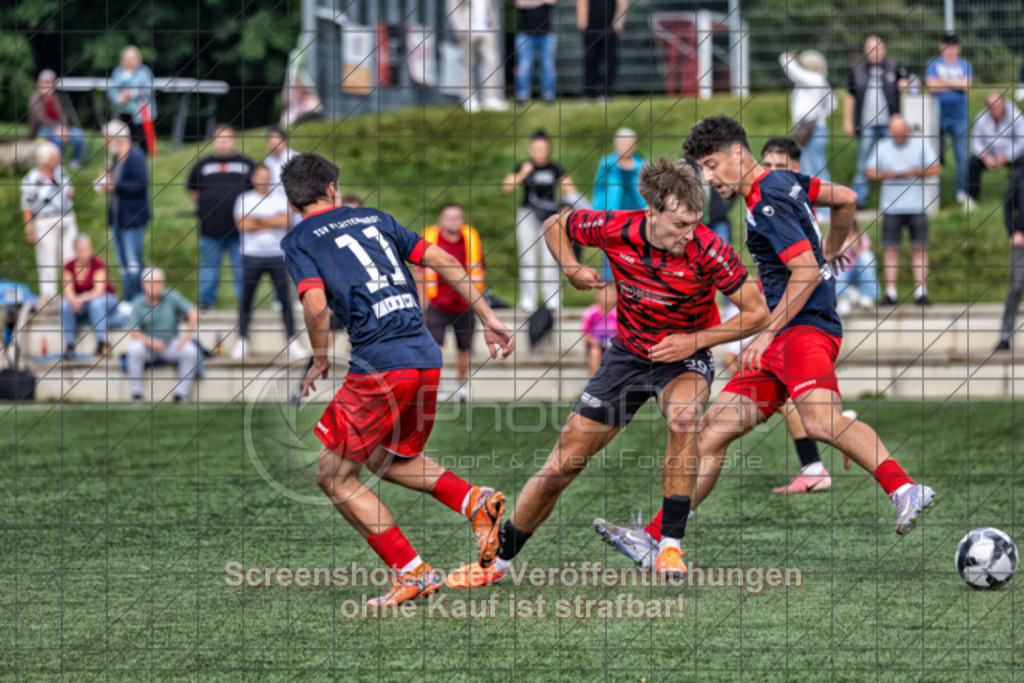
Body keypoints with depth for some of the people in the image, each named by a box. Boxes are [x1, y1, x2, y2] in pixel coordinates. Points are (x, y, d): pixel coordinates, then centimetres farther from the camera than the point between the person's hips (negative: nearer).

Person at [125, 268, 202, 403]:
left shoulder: (172, 297, 0)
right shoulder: (139, 305, -2)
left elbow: (193, 314, -5)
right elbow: (134, 332, -11)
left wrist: (187, 336, -16)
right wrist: (149, 341, -29)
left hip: (171, 345, 1)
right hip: (148, 349, -1)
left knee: (190, 350, -26)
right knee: (135, 348, -32)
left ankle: (181, 394, -17)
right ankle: (136, 394, -22)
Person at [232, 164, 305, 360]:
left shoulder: (280, 199, 8)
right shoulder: (244, 200, 6)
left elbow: (284, 221, -8)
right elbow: (242, 225, -8)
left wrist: (258, 221, -8)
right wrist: (272, 223, -7)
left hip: (277, 255, 0)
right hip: (252, 255, 0)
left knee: (285, 299, -1)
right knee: (246, 300, 1)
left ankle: (292, 341, 4)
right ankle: (242, 341, 9)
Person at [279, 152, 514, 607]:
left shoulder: (299, 241, 4)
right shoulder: (373, 218, 20)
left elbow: (316, 305, -12)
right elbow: (443, 261, 15)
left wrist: (320, 360, 5)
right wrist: (488, 320, 17)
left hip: (379, 367, -7)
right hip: (428, 359, 7)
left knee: (334, 476, 7)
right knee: (390, 459, 28)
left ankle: (412, 572, -1)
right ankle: (475, 501, 6)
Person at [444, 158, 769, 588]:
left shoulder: (707, 250, -26)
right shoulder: (614, 230, -19)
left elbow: (757, 313, -16)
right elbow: (555, 226, 2)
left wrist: (695, 340, -24)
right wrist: (572, 270, -16)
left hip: (684, 358, -3)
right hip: (628, 353, 3)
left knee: (683, 416, -39)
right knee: (564, 462, 2)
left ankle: (670, 546, -28)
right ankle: (498, 562, 20)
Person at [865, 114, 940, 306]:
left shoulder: (920, 144, 4)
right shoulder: (882, 148, 8)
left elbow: (936, 169, 1)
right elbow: (870, 173, 9)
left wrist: (914, 172, -13)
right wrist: (885, 175, -10)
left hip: (917, 207, -1)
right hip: (891, 207, 1)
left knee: (920, 248, -2)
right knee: (891, 249, -1)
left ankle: (921, 292, 0)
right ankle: (891, 293, 2)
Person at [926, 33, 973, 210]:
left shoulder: (964, 65, 10)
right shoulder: (933, 64, 5)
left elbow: (967, 85, -6)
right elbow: (931, 85, -11)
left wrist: (945, 82, -9)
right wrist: (956, 84, -7)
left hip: (959, 117, 2)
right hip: (938, 116, -2)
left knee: (963, 155, -2)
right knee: (935, 154, -1)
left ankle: (962, 191, 5)